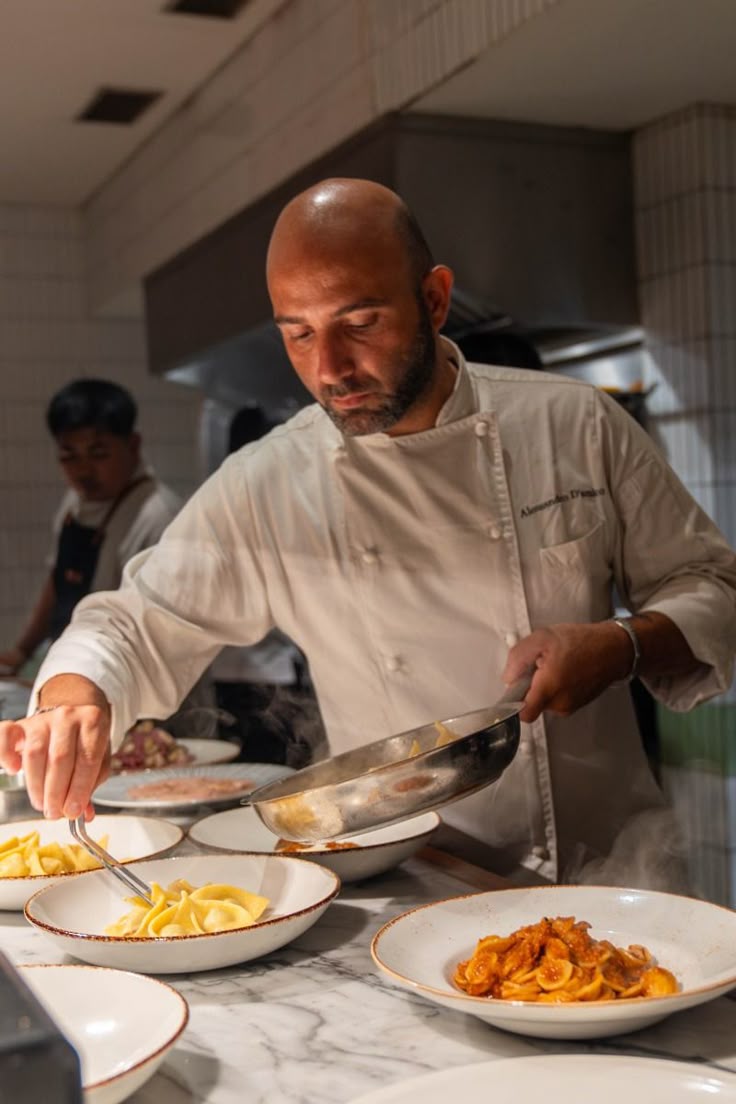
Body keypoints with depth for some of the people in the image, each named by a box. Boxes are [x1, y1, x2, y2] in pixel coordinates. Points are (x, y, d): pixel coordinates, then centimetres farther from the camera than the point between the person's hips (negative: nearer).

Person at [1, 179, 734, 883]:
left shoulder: (577, 424, 0)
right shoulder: (261, 488, 0)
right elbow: (134, 627, 8)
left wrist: (622, 647, -13)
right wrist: (75, 703, -13)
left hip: (606, 861, 0)